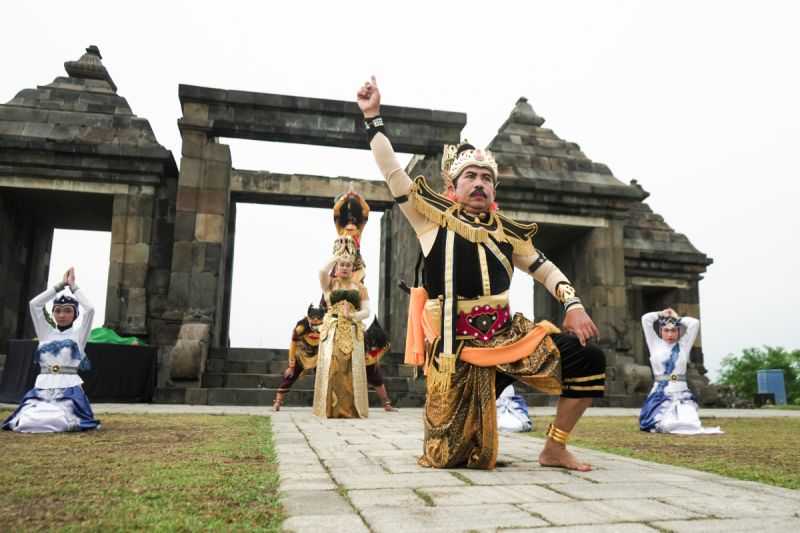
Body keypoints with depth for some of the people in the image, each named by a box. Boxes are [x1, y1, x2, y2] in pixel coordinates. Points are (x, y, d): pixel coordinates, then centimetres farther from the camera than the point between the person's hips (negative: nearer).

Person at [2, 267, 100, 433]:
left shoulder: (79, 334, 8)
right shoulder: (46, 333, 16)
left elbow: (89, 310, -8)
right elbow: (34, 304, 7)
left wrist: (72, 285, 2)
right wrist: (61, 284, 9)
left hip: (69, 391, -3)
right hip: (41, 389, 3)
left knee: (56, 422, -28)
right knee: (26, 422, -22)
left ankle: (69, 419, 8)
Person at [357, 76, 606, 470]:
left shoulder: (507, 232, 10)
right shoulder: (433, 219, 0)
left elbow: (547, 271, 16)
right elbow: (391, 171, -5)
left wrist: (574, 306, 0)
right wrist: (373, 116, -7)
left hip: (507, 337, 4)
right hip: (457, 347, -4)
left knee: (588, 358, -10)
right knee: (451, 455, -4)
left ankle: (554, 449, 7)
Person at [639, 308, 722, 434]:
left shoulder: (683, 346, 11)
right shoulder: (655, 345, 8)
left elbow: (695, 323, 4)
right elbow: (645, 319, 3)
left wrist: (677, 317, 16)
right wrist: (662, 314, 17)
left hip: (681, 394, 2)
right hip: (661, 394, -2)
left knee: (690, 425, -18)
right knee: (666, 425, -22)